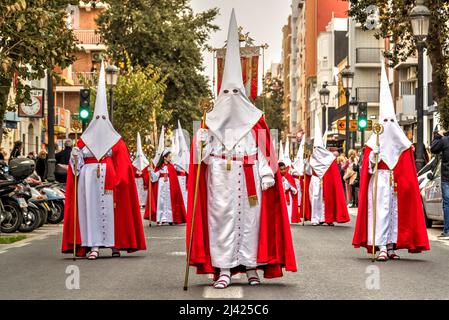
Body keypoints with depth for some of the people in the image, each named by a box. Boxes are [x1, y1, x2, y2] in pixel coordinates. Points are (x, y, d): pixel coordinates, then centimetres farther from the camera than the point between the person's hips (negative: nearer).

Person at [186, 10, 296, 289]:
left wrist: (266, 175, -5)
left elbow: (264, 151, 3)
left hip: (248, 178, 0)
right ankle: (224, 269, -4)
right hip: (220, 179, 0)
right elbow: (203, 153, 7)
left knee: (250, 217, 0)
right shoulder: (211, 121, 9)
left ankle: (251, 267, 7)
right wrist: (201, 142, -14)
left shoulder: (255, 120, 6)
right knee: (222, 218, -4)